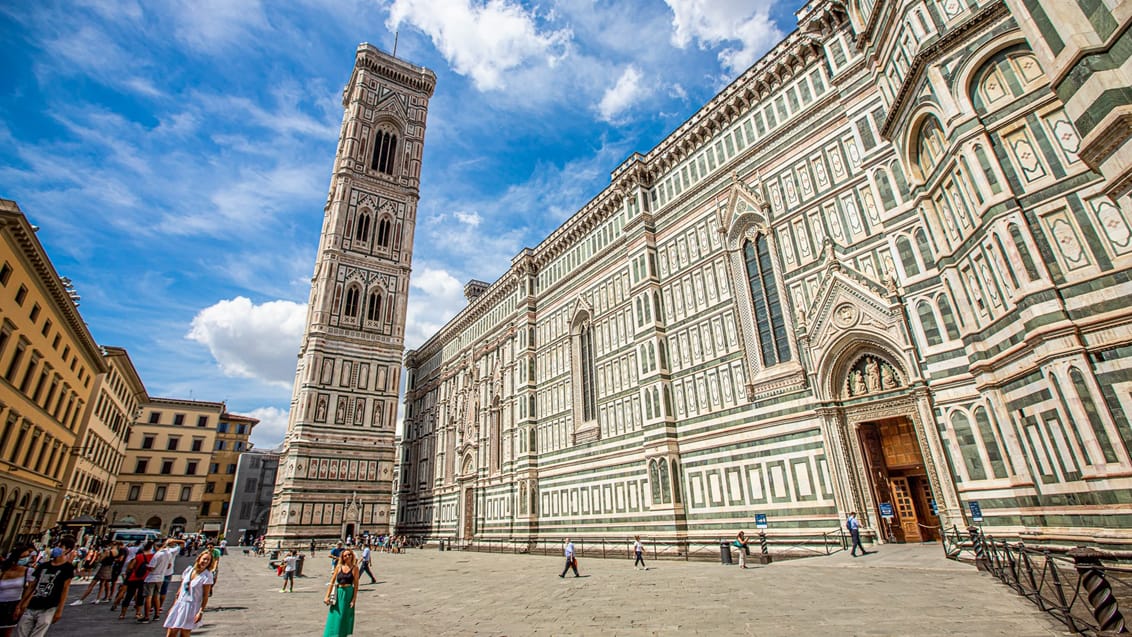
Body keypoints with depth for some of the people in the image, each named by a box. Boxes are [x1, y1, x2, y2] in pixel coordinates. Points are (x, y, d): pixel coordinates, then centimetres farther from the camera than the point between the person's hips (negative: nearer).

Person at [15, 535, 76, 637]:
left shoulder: (68, 567, -3)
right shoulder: (43, 566, 12)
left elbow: (65, 589, -6)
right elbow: (32, 586, 18)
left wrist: (59, 610, -9)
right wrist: (20, 604, 12)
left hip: (48, 609, -5)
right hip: (31, 608, 5)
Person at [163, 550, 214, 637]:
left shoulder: (207, 576, -10)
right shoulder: (189, 570, 4)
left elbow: (205, 596, -10)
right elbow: (181, 588, 14)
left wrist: (201, 612, -15)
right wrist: (173, 606, 14)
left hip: (192, 607, -5)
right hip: (179, 604, 5)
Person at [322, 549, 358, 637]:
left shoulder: (354, 568, -4)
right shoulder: (339, 566, 1)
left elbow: (356, 584, -5)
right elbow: (332, 581, 2)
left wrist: (354, 598, -9)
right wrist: (327, 596, -4)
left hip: (349, 593, -1)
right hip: (338, 593, 2)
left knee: (345, 617, 7)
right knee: (335, 617, 4)